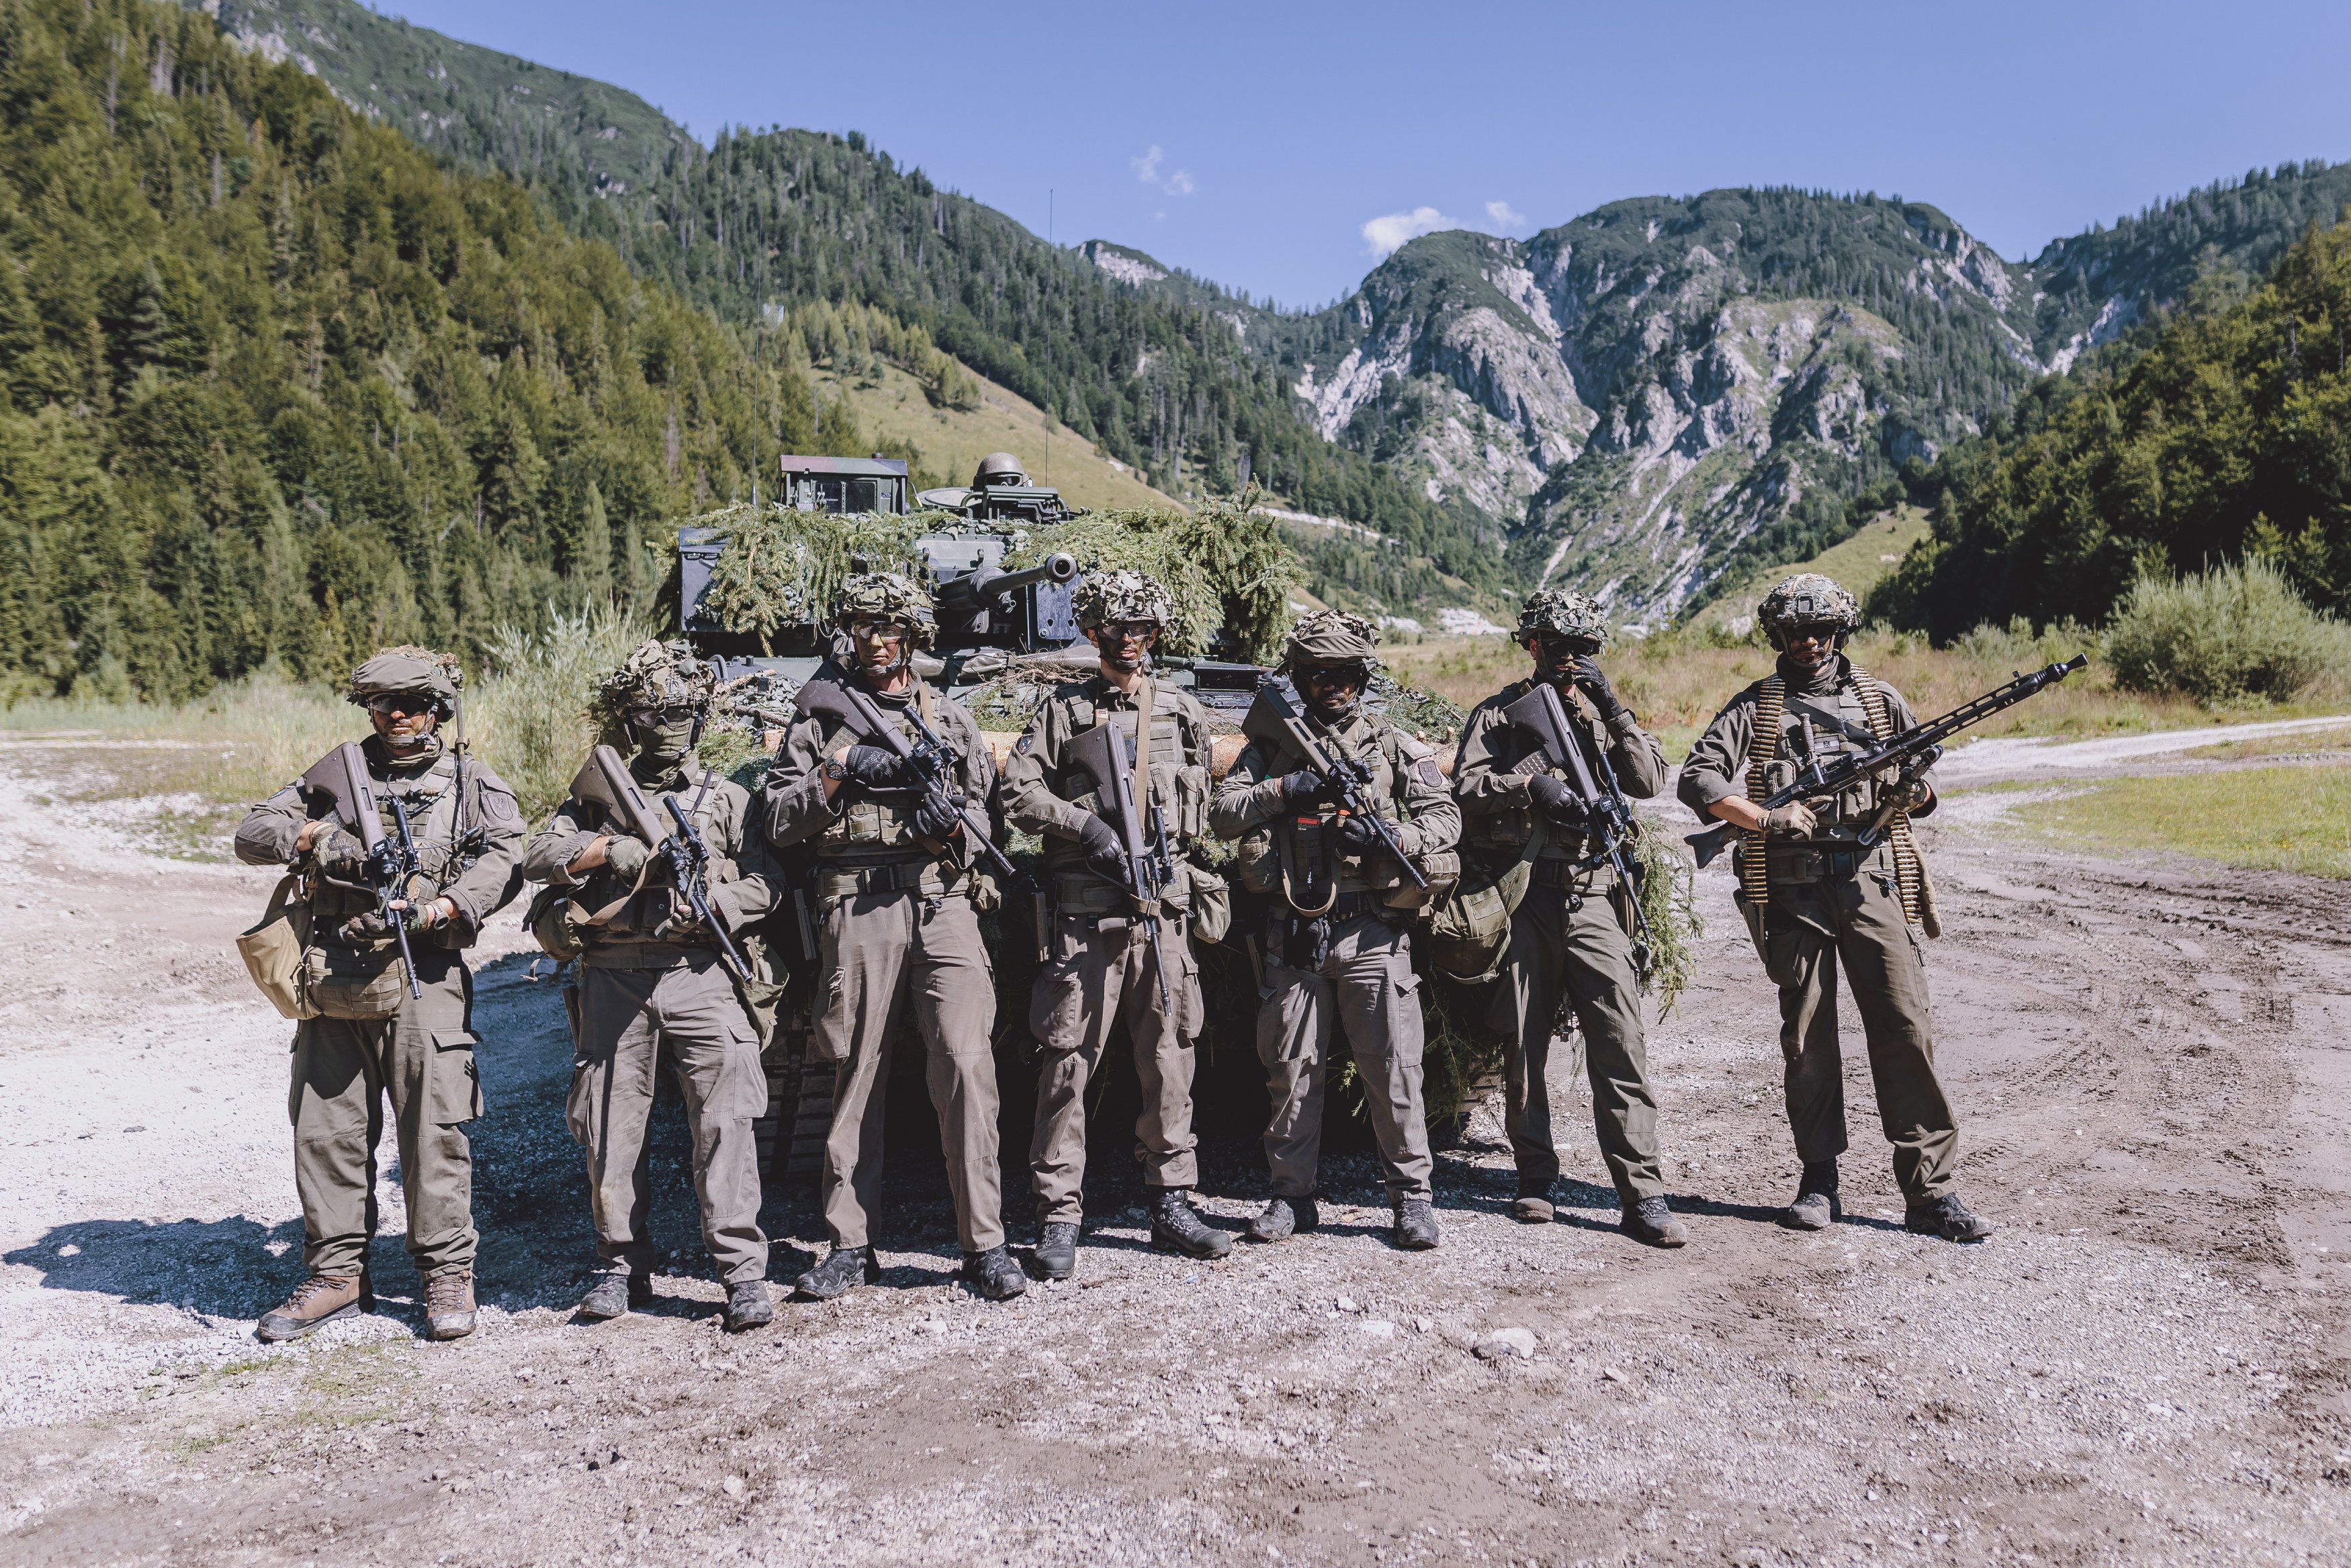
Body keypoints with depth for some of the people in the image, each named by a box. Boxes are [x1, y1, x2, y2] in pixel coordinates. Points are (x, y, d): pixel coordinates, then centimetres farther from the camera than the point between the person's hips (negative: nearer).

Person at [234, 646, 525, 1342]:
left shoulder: (474, 785, 7)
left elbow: (503, 861, -7)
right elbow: (252, 832, 11)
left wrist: (441, 908, -24)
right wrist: (309, 836, -11)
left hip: (422, 978, -4)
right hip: (334, 981, 4)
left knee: (432, 1131, -3)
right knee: (325, 1131, 8)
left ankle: (447, 1275, 9)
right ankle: (336, 1275, 21)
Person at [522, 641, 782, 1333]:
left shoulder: (727, 797, 14)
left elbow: (765, 882, 7)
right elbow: (538, 856, 5)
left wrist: (714, 904, -10)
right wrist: (607, 850, -9)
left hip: (700, 975, -1)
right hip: (613, 982, 2)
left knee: (725, 1121, -9)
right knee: (610, 1127, 6)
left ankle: (742, 1270, -4)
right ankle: (623, 1268, 20)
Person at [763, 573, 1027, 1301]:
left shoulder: (951, 719, 18)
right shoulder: (819, 721, 13)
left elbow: (990, 820, 17)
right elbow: (780, 822, 5)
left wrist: (952, 829, -5)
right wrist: (838, 768, -8)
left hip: (944, 905, 1)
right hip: (856, 911, 0)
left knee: (967, 1064, -9)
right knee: (856, 1078, 4)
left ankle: (984, 1245, -1)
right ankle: (850, 1248, 15)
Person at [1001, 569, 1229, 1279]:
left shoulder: (1183, 711, 16)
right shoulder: (1063, 708, 6)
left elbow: (1203, 806, 23)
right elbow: (1019, 792, -1)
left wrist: (1170, 829, 5)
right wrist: (1087, 826, -13)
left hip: (1163, 908, 3)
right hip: (1084, 909, -3)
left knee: (1168, 1059, 7)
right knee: (1069, 1061, -2)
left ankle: (1172, 1202, 19)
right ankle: (1059, 1217, 5)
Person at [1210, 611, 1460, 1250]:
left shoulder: (1393, 745, 6)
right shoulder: (1272, 744, 9)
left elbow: (1446, 819, 0)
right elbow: (1220, 812, 1)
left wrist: (1389, 837, -18)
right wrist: (1284, 789, -14)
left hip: (1372, 932, -1)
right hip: (1294, 933, 1)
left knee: (1393, 1067, 0)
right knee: (1292, 1069, 9)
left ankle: (1411, 1196, 13)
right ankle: (1292, 1196, 21)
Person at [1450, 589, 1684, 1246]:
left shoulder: (1604, 713, 14)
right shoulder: (1498, 714, 9)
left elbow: (1649, 781, 0)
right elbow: (1465, 788, -4)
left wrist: (1612, 710, -7)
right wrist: (1528, 785, -19)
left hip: (1592, 898, 1)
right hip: (1523, 897, 0)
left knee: (1621, 1045, -7)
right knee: (1525, 1046, 7)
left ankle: (1642, 1197, -5)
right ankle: (1536, 1179, 21)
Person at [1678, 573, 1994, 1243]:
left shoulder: (1881, 700, 14)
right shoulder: (1755, 706, 9)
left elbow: (1925, 784, 19)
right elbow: (1697, 778, -1)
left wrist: (1915, 791, -5)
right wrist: (1766, 819, -13)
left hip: (1874, 880, 1)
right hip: (1794, 890, -1)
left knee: (1906, 1030, -5)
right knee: (1807, 1038, 5)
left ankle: (1931, 1192, 1)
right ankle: (1819, 1181, 16)